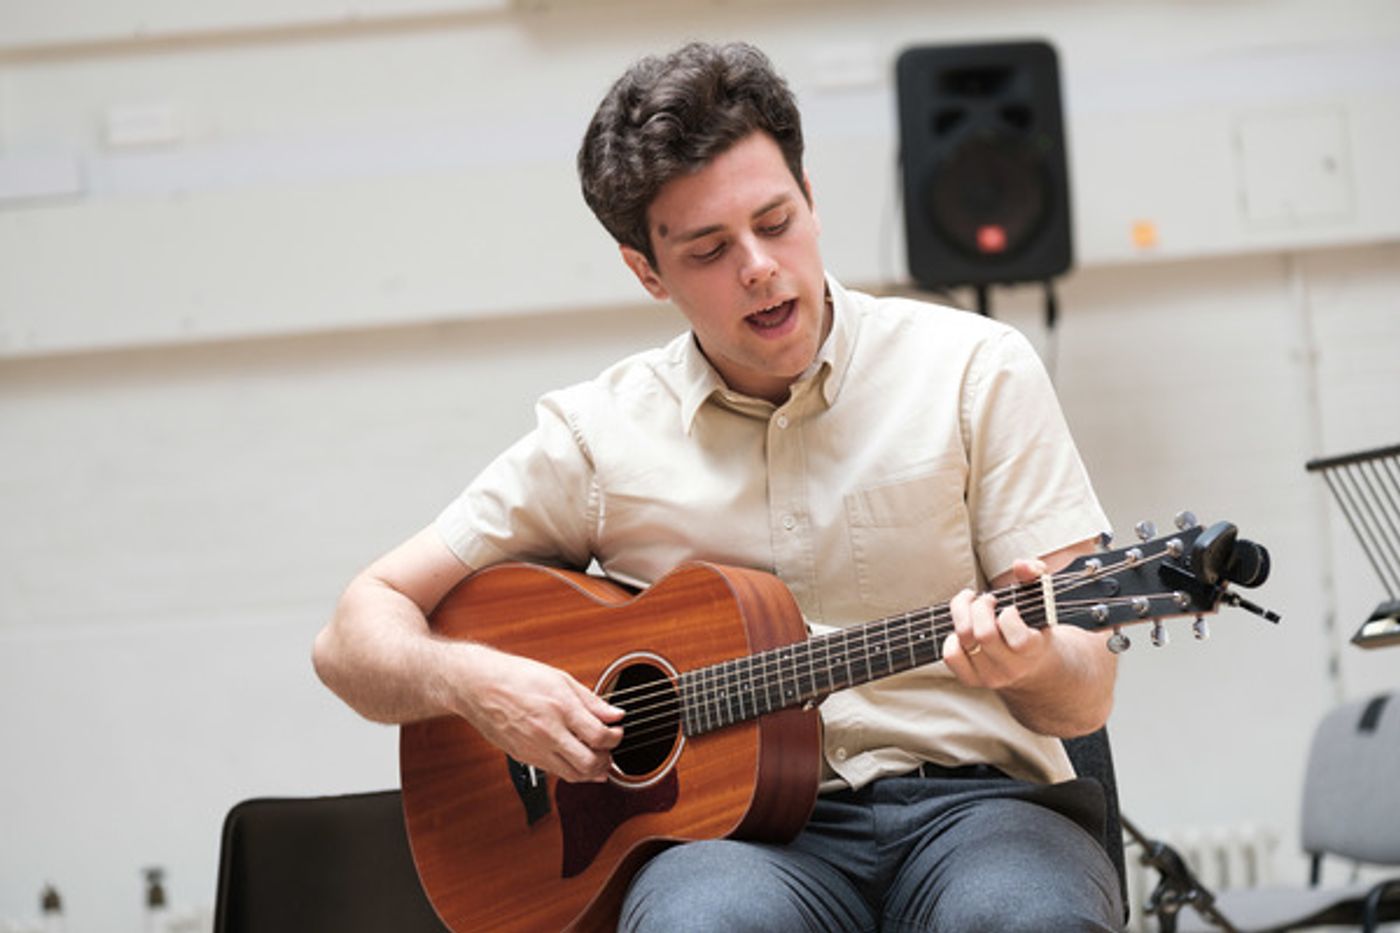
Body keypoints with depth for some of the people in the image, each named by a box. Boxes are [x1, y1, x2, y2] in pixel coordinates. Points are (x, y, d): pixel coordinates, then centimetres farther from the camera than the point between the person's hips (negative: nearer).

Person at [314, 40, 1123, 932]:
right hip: (739, 825, 0)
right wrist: (472, 681, -11)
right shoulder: (598, 433, 7)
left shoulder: (974, 368, 4)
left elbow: (1087, 697, 2)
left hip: (973, 798, 0)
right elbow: (356, 636, 11)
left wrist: (1033, 664, -22)